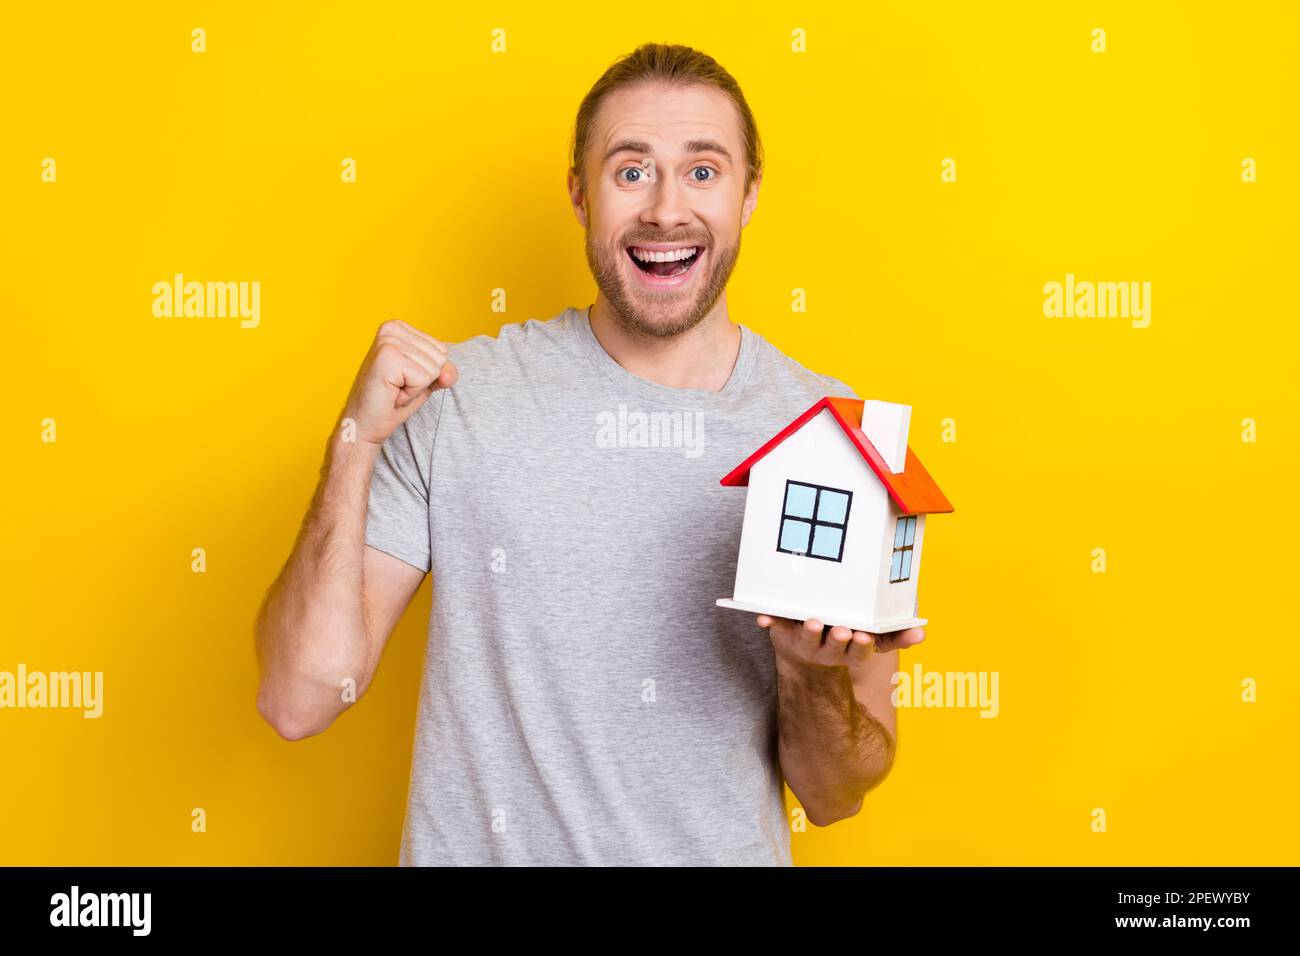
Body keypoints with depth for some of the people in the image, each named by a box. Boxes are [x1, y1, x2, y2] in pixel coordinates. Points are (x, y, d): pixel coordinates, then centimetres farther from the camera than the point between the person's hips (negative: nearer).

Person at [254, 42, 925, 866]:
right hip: (474, 846, -1)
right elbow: (300, 699, -11)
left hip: (725, 851, 2)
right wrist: (357, 439, -19)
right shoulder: (455, 395, -8)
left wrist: (813, 670, -19)